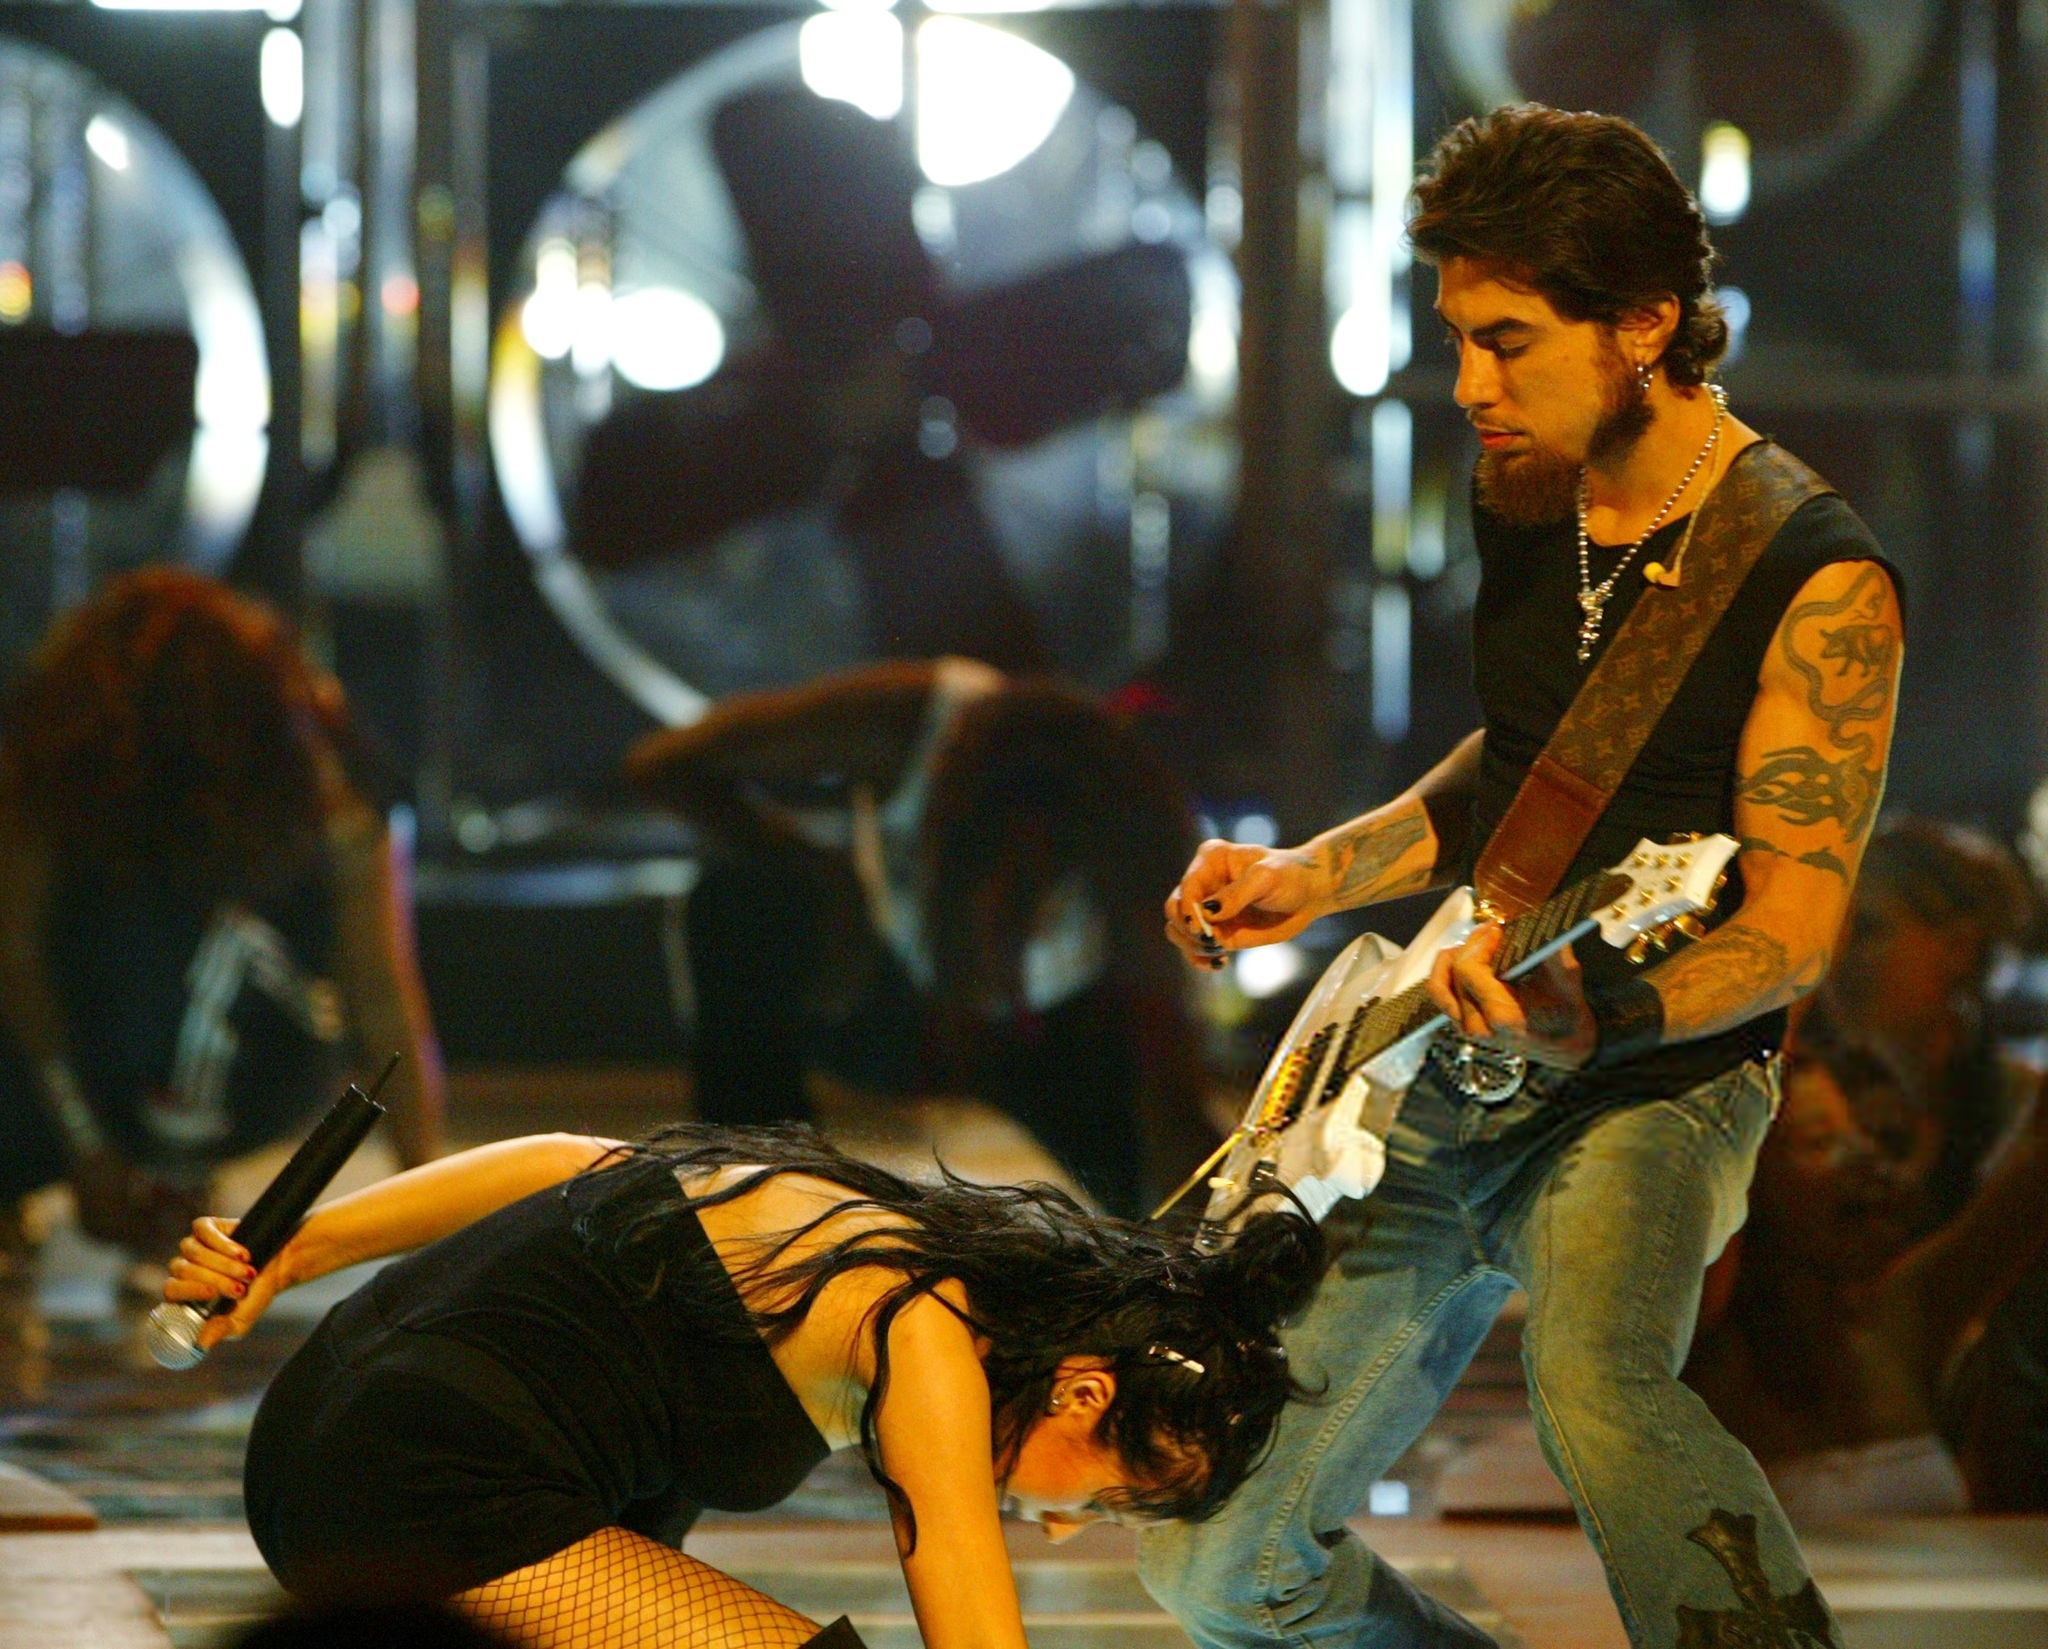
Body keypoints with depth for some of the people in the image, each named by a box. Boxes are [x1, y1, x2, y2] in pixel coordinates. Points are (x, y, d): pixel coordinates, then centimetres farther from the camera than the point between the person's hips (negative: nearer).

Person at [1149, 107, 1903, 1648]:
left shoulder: (1814, 576, -15)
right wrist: (1313, 877, 10)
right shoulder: (1524, 503, 7)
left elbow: (1793, 927, -18)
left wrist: (1598, 1023, -35)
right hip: (1446, 1077, 7)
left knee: (1596, 1389, -39)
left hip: (1656, 1081, -7)